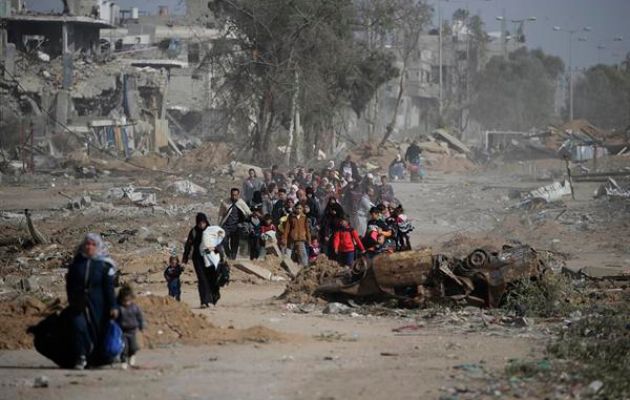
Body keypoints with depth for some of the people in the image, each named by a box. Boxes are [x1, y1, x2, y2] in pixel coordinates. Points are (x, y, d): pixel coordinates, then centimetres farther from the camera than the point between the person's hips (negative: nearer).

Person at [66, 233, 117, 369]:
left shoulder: (104, 265, -1)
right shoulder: (77, 262, 7)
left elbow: (109, 287, -2)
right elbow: (69, 282, 15)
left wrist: (113, 306, -6)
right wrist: (72, 301, 11)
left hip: (97, 305, -1)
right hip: (79, 303, 2)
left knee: (97, 331, 3)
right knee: (78, 326, -16)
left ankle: (96, 359, 17)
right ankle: (81, 357, -16)